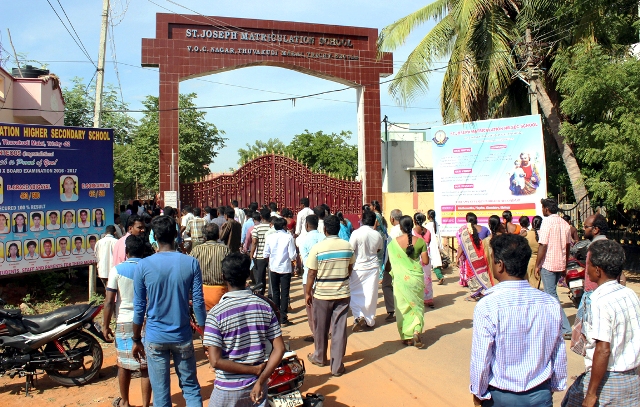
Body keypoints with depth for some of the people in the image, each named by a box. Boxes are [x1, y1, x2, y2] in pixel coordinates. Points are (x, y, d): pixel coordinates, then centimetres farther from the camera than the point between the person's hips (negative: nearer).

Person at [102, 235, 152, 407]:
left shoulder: (117, 270, -6)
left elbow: (109, 301, -8)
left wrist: (105, 326, 0)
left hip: (124, 322, 0)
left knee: (124, 364, 16)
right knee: (146, 366, 7)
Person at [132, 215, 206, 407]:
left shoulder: (143, 265, -9)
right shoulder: (190, 263, -9)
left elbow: (139, 307, -4)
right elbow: (198, 303, -6)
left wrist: (136, 339, 8)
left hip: (155, 338, 0)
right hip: (182, 337, 0)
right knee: (190, 387, 15)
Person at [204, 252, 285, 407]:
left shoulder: (216, 313, -16)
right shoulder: (264, 306, -6)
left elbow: (215, 361, -19)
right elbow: (279, 349, -7)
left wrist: (255, 370, -13)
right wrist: (260, 380, -8)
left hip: (228, 389, -2)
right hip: (257, 386, 3)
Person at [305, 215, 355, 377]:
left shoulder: (317, 248, -14)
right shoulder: (348, 246, -3)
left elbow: (311, 274, -10)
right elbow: (350, 269, 9)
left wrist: (307, 292, 1)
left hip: (322, 294, -2)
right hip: (343, 293, 2)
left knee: (321, 328, 16)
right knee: (339, 329, 7)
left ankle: (319, 357, 35)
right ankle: (337, 366, 12)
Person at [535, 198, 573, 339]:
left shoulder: (547, 222, -13)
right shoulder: (565, 224, 9)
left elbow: (543, 246, -17)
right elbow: (568, 246, 14)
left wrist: (537, 265, -11)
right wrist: (565, 265, 22)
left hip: (548, 264, -8)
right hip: (560, 264, 8)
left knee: (551, 296, -4)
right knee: (551, 293, 19)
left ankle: (566, 330, -7)